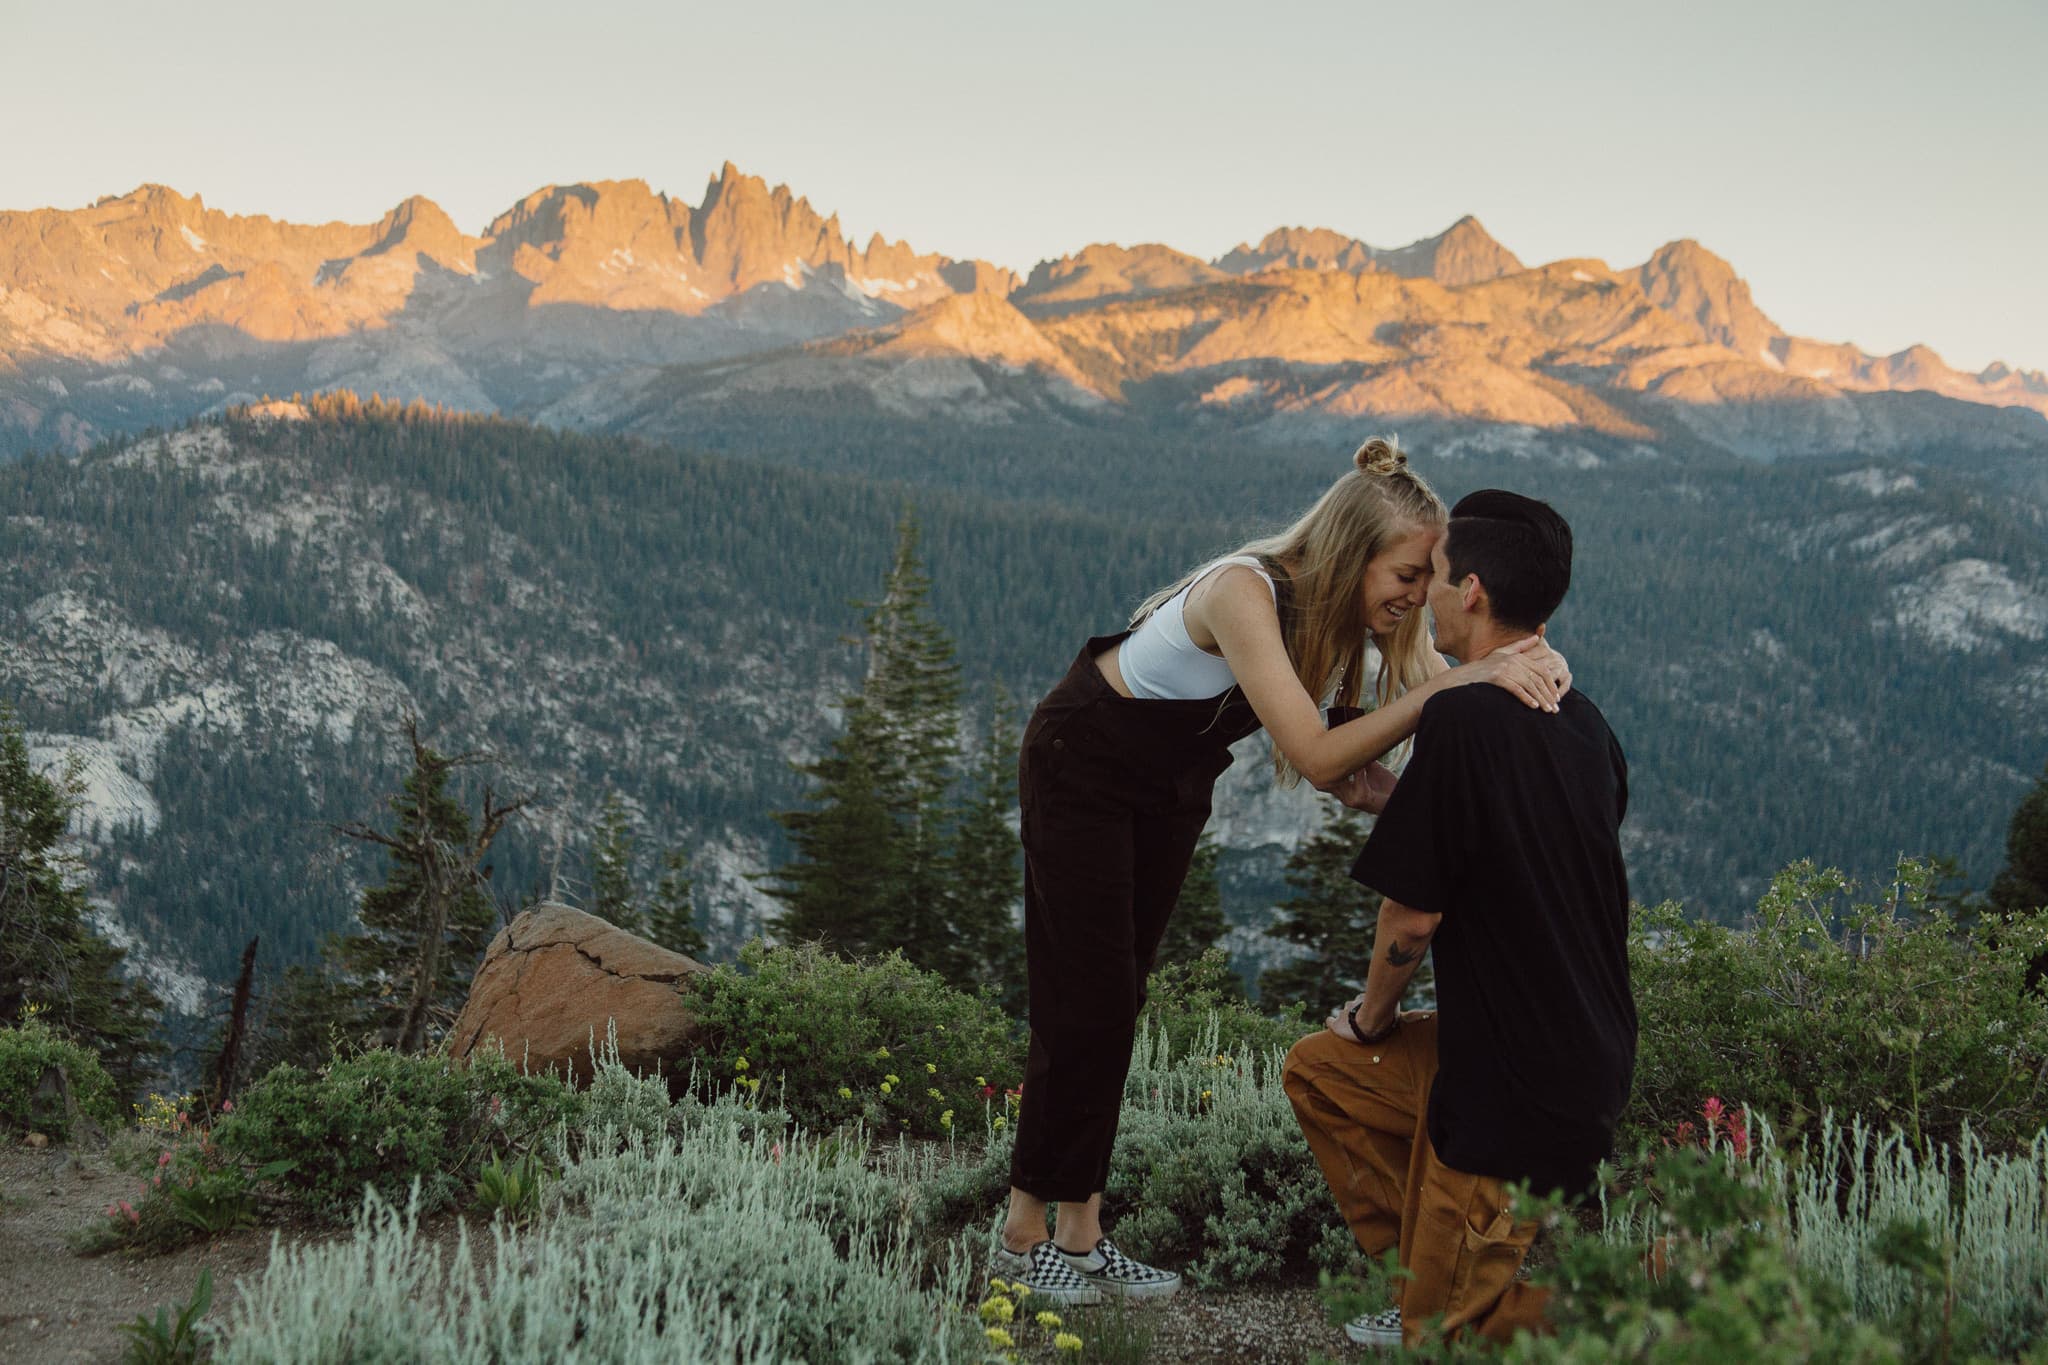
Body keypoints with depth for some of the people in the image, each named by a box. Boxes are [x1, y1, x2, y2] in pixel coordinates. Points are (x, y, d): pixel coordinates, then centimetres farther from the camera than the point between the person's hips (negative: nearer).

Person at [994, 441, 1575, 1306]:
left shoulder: (1357, 609, -15)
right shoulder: (1246, 593, -37)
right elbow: (1315, 755, -44)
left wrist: (1530, 665, -39)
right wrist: (1452, 684, -48)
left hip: (1174, 780, 7)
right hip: (1083, 764, -7)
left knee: (1119, 995, 8)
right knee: (1084, 997, -6)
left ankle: (1080, 1232, 14)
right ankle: (1023, 1236, 6)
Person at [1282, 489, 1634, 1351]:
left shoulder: (1463, 715, -21)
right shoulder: (1584, 722, 4)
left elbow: (1412, 917, -16)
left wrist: (1371, 1016, 3)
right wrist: (1390, 795, 26)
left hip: (1525, 1085, -9)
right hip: (1590, 1048, 9)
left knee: (1443, 1332, 5)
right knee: (1321, 1073, 21)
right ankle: (1432, 1291, 20)